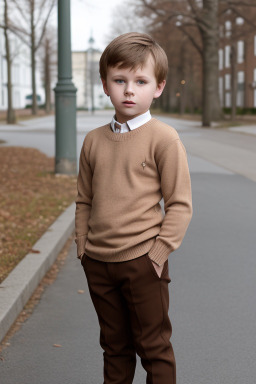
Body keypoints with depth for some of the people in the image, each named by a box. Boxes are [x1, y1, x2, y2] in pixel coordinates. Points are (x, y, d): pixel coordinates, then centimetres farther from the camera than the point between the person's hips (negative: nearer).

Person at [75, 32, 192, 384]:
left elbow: (180, 204, -9)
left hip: (142, 263, -5)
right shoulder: (94, 140, 5)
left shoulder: (163, 138, -10)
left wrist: (159, 251, -13)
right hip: (98, 263, 5)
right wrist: (83, 246, 8)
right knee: (114, 345, 18)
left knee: (153, 347, 7)